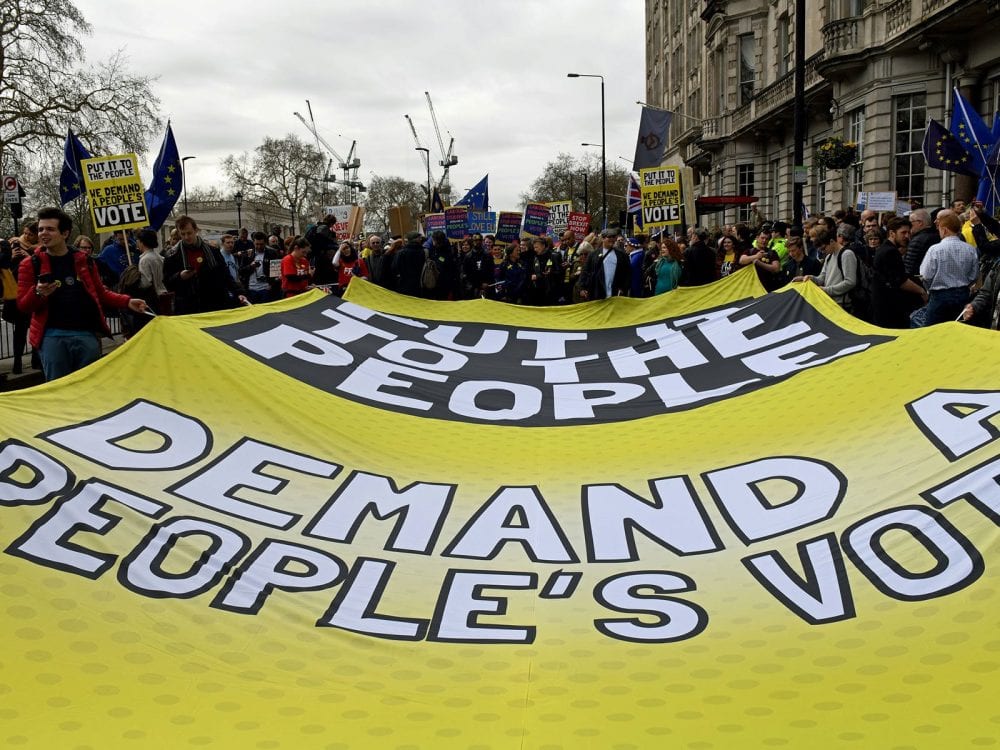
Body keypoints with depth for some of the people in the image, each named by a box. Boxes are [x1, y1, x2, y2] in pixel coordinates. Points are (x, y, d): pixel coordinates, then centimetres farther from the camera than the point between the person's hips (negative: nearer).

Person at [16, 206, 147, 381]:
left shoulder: (84, 260, 10)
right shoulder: (31, 264, 3)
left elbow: (101, 293, 15)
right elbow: (23, 305, 2)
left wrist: (127, 302, 0)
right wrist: (38, 293, -19)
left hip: (87, 334, 2)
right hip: (53, 336, -2)